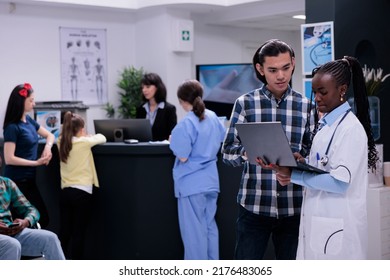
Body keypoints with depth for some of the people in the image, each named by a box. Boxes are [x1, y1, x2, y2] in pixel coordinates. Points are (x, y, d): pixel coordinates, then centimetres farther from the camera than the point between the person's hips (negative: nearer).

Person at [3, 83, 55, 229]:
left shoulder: (29, 120, 7)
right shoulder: (12, 127, -16)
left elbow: (50, 135, 18)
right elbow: (9, 159, -19)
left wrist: (47, 147, -4)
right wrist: (36, 162, -17)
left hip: (29, 179, 8)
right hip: (17, 181, -8)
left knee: (43, 219, 6)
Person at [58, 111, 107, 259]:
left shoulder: (62, 142, 5)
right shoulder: (84, 142, -9)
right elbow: (102, 138, 7)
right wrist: (87, 136, 24)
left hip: (65, 191, 6)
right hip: (81, 192, -6)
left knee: (65, 231, 9)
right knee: (78, 233, -1)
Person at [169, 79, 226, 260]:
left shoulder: (186, 124, -17)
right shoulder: (213, 117, 5)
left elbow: (183, 157, -17)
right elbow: (222, 139, 22)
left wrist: (175, 142, -1)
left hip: (191, 184, -7)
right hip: (211, 181, 7)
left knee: (194, 230, 1)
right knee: (210, 226, 14)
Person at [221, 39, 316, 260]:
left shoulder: (306, 106, 6)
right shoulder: (245, 103, 2)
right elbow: (228, 152, -2)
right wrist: (248, 152, -23)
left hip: (293, 208, 2)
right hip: (253, 206, -1)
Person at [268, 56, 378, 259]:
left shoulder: (351, 129, -13)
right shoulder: (326, 125, 14)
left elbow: (340, 181, -21)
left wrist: (293, 175, -19)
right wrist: (288, 170, 0)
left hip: (337, 225, -8)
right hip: (317, 220, 8)